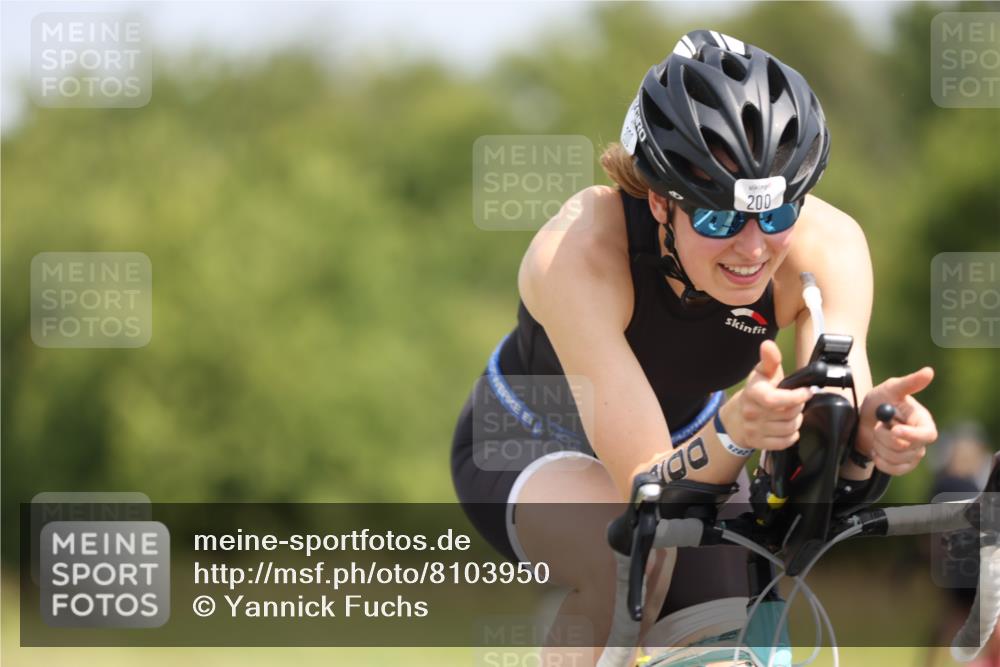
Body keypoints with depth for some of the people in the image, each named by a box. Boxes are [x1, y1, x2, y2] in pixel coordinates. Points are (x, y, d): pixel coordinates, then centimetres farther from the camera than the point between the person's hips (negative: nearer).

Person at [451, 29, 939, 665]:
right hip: (531, 450, -4)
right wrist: (733, 434, -61)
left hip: (688, 449, 4)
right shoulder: (577, 253, -38)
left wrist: (866, 433, -56)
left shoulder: (829, 244, -28)